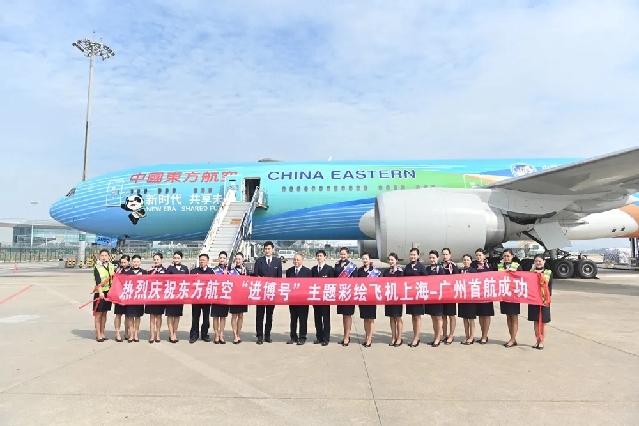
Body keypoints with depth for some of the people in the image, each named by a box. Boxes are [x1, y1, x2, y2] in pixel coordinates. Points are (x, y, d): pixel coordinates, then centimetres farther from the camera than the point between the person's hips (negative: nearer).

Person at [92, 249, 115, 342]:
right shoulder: (97, 267, -7)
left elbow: (114, 278, 13)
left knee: (104, 313, 12)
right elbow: (98, 281, -18)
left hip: (108, 292, 5)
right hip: (99, 292, -5)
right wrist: (100, 292, -29)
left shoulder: (112, 266, 9)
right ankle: (98, 335, 8)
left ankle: (102, 333, 21)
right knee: (98, 313, 1)